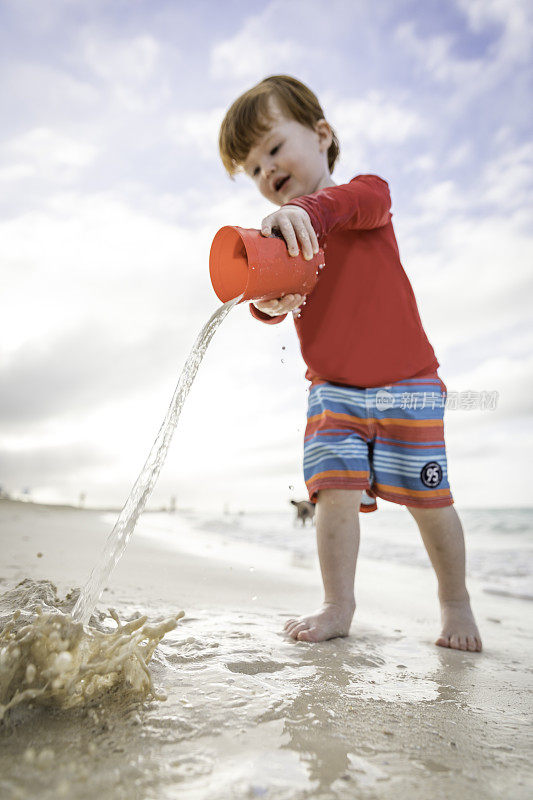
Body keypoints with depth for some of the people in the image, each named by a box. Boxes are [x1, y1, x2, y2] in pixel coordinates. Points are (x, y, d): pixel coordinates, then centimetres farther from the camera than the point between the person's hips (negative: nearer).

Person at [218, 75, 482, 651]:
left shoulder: (367, 193, -3)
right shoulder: (280, 236, 8)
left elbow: (362, 201, -28)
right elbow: (274, 299, -5)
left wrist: (303, 207, -49)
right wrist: (269, 301, -30)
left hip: (405, 383, -3)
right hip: (332, 390, 3)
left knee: (427, 498, 2)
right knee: (336, 491, -10)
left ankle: (454, 600, 24)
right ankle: (337, 606, 5)